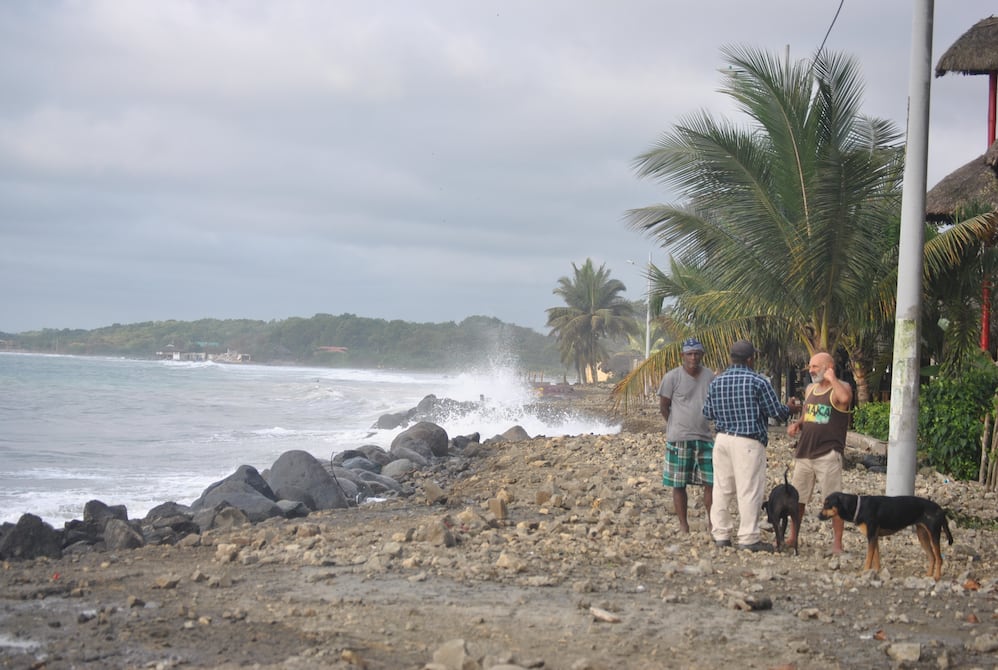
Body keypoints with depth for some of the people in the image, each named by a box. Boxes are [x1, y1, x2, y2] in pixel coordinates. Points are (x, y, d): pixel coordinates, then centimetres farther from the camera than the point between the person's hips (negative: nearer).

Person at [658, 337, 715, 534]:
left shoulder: (709, 376, 6)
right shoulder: (672, 377, -6)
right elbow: (663, 406, 0)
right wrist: (677, 426, 4)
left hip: (705, 437, 3)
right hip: (679, 439, -3)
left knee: (712, 481, 1)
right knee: (679, 484, 2)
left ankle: (711, 520, 14)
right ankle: (683, 525, 12)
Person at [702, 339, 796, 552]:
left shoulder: (717, 381, 6)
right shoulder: (758, 381, -10)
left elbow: (707, 412, 11)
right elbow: (776, 411, -6)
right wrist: (790, 409, 15)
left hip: (722, 438, 6)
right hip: (748, 442, -6)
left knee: (722, 487, 11)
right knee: (749, 490, -1)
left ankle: (720, 534, 15)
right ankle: (748, 538, 1)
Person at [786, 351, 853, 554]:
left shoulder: (840, 387, -7)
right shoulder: (810, 389, 14)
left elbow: (845, 398, -33)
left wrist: (831, 378, -19)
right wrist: (796, 424, 7)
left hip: (828, 455, -7)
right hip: (804, 452, 7)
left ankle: (837, 543, 2)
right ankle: (793, 537, 27)